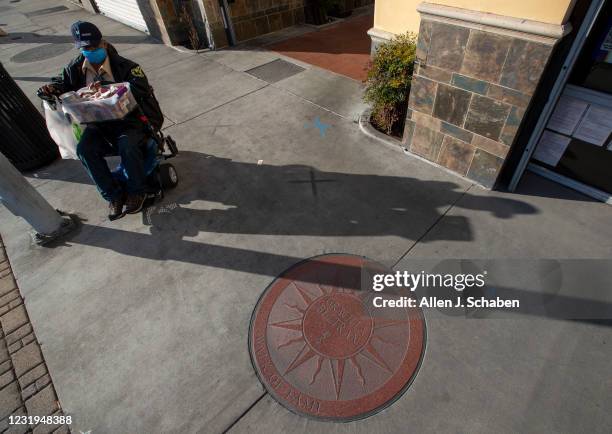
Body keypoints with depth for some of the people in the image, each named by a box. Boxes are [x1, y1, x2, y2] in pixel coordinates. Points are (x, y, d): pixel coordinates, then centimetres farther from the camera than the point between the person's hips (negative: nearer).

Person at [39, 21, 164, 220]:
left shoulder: (125, 66, -5)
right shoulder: (76, 68, 9)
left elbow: (140, 87, -21)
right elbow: (62, 81, 21)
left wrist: (107, 86, -29)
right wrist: (51, 88, -3)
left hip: (130, 119, -4)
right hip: (99, 123, 5)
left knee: (127, 145, -36)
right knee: (84, 148, -23)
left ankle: (136, 192, -14)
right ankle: (113, 195, -12)